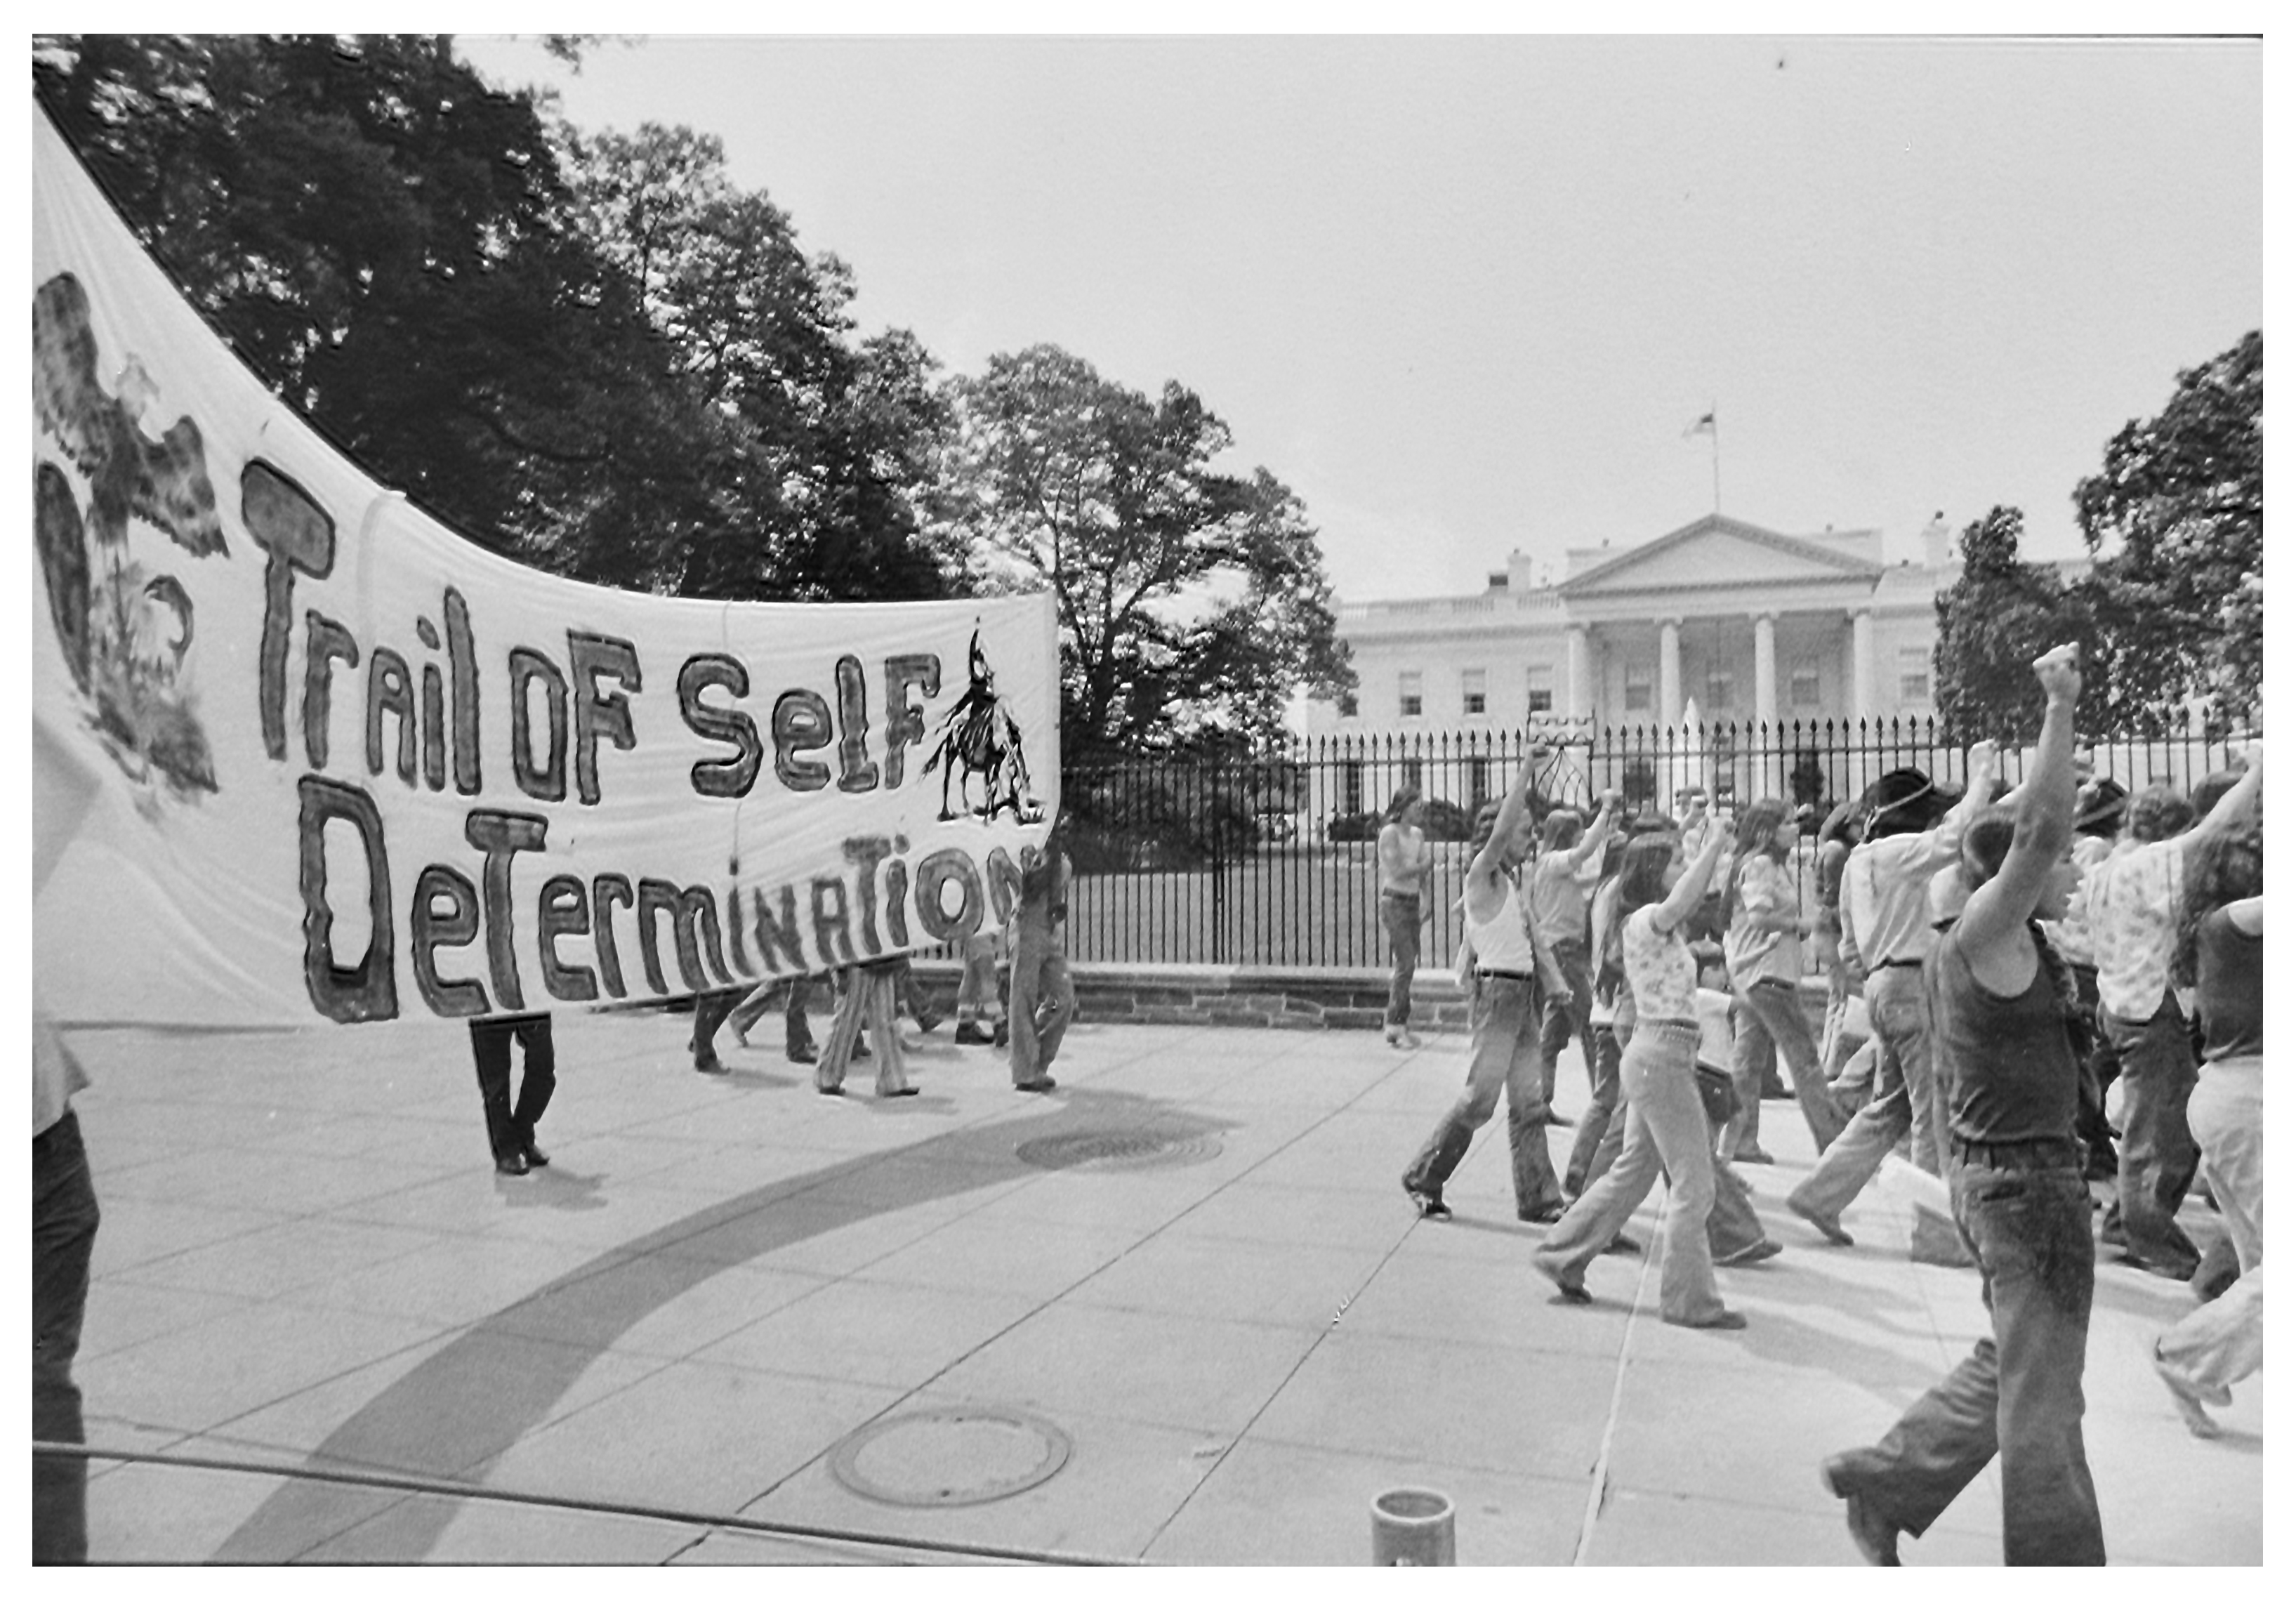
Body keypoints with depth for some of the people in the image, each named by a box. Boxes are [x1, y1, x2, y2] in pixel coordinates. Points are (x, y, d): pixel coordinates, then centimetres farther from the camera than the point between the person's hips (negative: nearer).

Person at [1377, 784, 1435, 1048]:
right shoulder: (1390, 832, -10)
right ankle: (1396, 1026, -4)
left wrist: (1427, 900, 1)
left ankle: (1401, 1024, 16)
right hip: (1395, 902, -7)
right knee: (1406, 963, -10)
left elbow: (1425, 872, 11)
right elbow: (1397, 871, -16)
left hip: (1413, 902, 7)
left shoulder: (1418, 834, 11)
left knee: (1410, 963, 8)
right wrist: (1423, 865, -6)